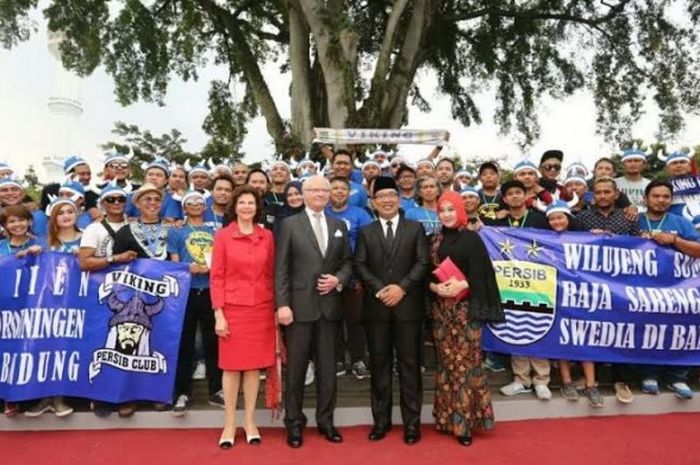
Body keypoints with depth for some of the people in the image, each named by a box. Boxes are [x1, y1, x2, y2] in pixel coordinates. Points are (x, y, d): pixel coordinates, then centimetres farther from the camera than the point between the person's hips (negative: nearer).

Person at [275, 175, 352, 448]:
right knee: (296, 367, 6)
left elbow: (348, 262, 13)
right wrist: (282, 304, -13)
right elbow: (281, 269, -6)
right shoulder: (289, 224, 0)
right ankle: (294, 423, 21)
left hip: (330, 305, 3)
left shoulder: (339, 226, 12)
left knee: (328, 367, 11)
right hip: (300, 305, -3)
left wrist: (338, 280, -8)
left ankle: (325, 421, 25)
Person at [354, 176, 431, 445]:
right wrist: (380, 289, -12)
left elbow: (423, 262, -2)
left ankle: (412, 421, 15)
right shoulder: (366, 232, 11)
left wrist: (402, 287, -13)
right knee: (379, 364, 7)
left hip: (408, 305, -1)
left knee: (409, 364, 4)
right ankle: (381, 420, 18)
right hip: (376, 307, 1)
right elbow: (359, 265, 1)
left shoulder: (415, 228, 8)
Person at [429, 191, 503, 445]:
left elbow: (480, 274, -5)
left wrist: (461, 285, -20)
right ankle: (448, 417, 17)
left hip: (466, 307, -3)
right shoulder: (435, 240, 11)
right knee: (446, 361, 7)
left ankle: (465, 419, 7)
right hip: (441, 307, 4)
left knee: (465, 360, -2)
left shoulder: (472, 238, 0)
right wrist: (435, 287, -11)